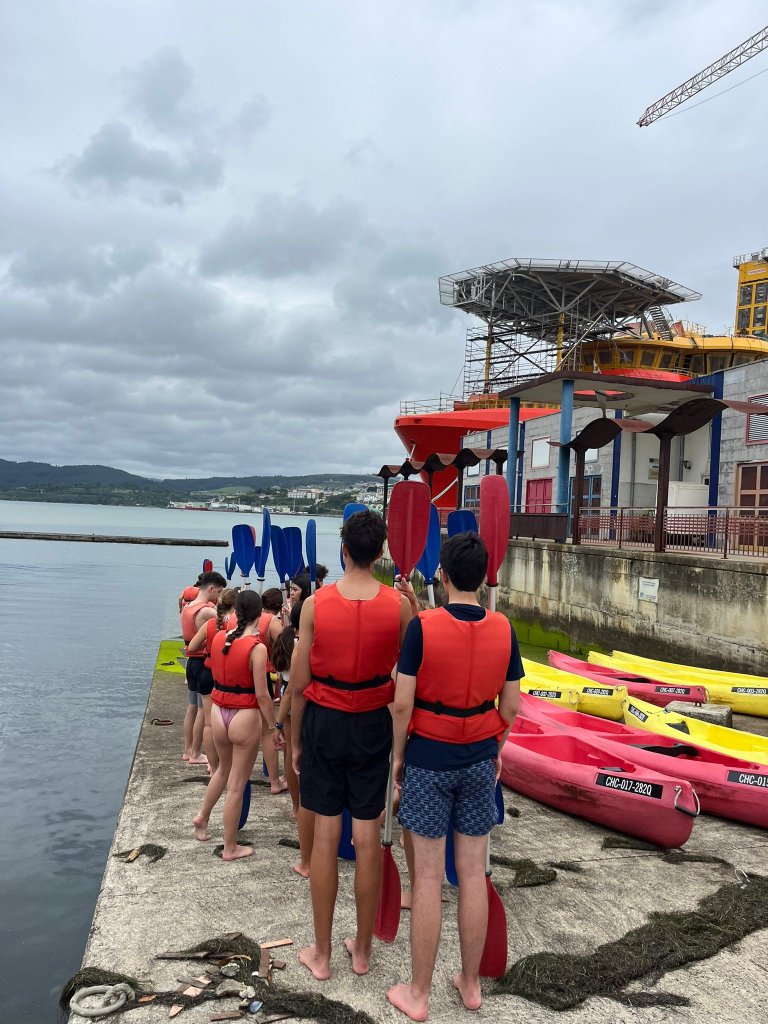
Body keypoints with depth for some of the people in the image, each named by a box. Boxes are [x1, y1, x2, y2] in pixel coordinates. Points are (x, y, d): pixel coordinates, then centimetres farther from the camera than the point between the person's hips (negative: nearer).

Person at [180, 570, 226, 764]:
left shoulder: (187, 608, 8)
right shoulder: (206, 611, -20)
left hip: (192, 660, 9)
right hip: (205, 663, -9)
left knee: (192, 707, 16)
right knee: (204, 710, 0)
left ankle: (188, 750, 25)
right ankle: (195, 755, 7)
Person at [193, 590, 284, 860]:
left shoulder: (218, 639, -2)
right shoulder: (257, 648, -19)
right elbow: (262, 694, -18)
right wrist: (273, 728, -7)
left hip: (218, 713, 6)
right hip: (245, 717, -5)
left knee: (224, 769, 32)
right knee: (236, 785, 8)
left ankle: (202, 816, 42)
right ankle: (230, 847, 20)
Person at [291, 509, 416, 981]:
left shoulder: (315, 604, -10)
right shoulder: (399, 604, -9)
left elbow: (299, 683, -6)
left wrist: (295, 739, 7)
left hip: (324, 721, -1)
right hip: (373, 724, 1)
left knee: (326, 835, 9)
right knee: (369, 838, 11)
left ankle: (322, 954, 22)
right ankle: (362, 949, 26)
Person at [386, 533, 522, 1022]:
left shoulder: (423, 626, -16)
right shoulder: (503, 629, -5)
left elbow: (402, 702, -14)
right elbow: (511, 703, 2)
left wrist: (398, 754, 1)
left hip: (429, 759, -3)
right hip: (480, 760, 3)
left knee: (428, 876, 6)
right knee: (474, 873, 14)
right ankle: (471, 983, 29)